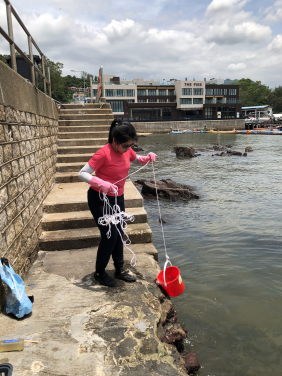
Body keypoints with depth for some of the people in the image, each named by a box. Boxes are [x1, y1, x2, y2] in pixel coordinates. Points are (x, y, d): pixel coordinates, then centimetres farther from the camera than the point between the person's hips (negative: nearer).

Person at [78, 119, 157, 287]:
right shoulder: (103, 154, -25)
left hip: (118, 197, 7)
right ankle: (100, 273, 17)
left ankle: (120, 269, 30)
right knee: (109, 236, -6)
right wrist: (102, 184, -40)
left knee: (119, 234, 14)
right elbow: (82, 173, -25)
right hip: (100, 199, -7)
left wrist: (147, 158, -5)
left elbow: (137, 160, 18)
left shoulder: (126, 150, -4)